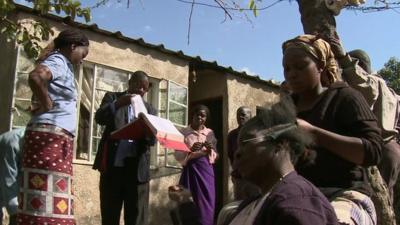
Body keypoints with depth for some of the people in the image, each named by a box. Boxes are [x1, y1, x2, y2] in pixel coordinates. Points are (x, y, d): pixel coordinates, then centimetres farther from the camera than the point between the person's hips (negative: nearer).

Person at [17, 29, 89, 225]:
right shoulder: (58, 61, -4)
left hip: (57, 141, 9)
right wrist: (47, 105, -13)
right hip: (49, 137, -9)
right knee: (46, 203, -12)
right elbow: (36, 77, -25)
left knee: (55, 203, 5)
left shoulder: (62, 65, 23)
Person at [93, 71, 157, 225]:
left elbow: (153, 139, 7)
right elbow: (99, 118, -4)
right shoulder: (112, 97, 12)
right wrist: (117, 104, -22)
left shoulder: (150, 110, 17)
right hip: (113, 165, -1)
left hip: (138, 169, 1)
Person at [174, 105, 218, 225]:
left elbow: (214, 156, 10)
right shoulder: (183, 132, 0)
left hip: (206, 170, 2)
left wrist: (210, 149, -10)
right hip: (190, 170, -2)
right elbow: (178, 156, -4)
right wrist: (191, 150, -20)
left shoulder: (210, 133, 8)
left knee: (206, 202, 1)